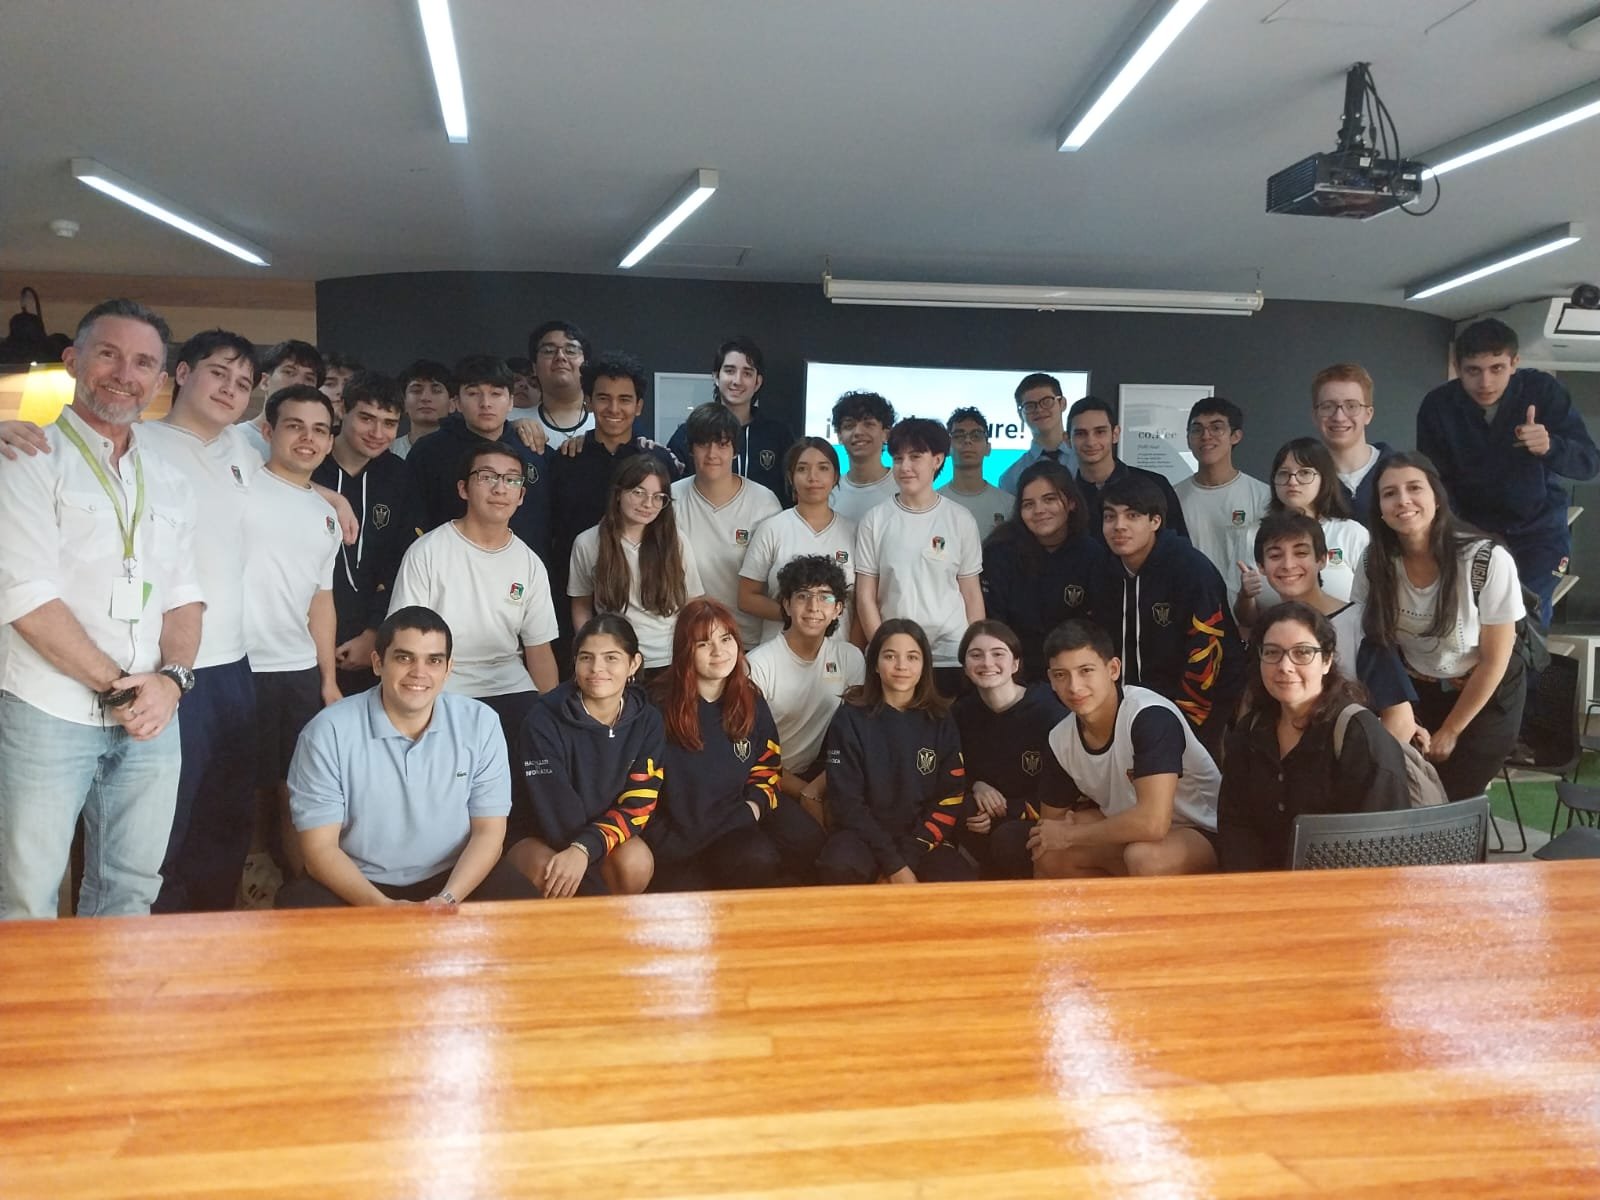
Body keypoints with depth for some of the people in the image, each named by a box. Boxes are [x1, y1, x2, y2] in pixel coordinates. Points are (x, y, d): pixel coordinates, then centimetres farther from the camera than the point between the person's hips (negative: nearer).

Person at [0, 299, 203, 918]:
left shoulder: (168, 480, 14)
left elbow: (183, 592, 12)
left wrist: (172, 677, -6)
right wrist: (117, 684, -12)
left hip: (152, 715, 5)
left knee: (130, 890, 13)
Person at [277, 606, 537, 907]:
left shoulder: (480, 724, -5)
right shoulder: (328, 731, -11)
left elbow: (488, 831, -3)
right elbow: (320, 848, -11)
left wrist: (447, 899, -19)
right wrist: (382, 906, -26)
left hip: (453, 878, 2)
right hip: (359, 885, -1)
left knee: (521, 903, -24)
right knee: (300, 904, -30)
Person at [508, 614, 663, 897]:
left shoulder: (647, 721, -9)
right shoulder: (545, 719, -20)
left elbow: (638, 805, -13)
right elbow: (555, 810, -23)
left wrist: (584, 849, -33)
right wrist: (601, 897, -26)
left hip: (605, 830, 3)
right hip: (538, 834, -2)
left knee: (635, 864, -29)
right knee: (547, 874, -34)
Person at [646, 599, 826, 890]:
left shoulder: (751, 701, 3)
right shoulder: (661, 705, -14)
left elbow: (768, 766, 13)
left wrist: (754, 805, -5)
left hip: (739, 815, 5)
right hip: (682, 827, -5)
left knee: (807, 841, -18)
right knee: (756, 858, -29)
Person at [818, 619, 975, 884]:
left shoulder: (940, 720, 3)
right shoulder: (851, 717, -4)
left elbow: (950, 798, 1)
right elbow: (846, 800, -8)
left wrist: (905, 860, -12)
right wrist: (893, 864, -17)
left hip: (922, 840, 2)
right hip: (864, 835, -2)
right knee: (840, 866, -34)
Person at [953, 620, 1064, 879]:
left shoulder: (1049, 710, -17)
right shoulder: (963, 711, -1)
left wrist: (1007, 810, -21)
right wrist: (977, 786, -13)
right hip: (994, 813, 4)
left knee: (1008, 840, -34)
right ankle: (999, 878, -2)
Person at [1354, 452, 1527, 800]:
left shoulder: (1489, 560, -25)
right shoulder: (1376, 565, -16)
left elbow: (1494, 660, -16)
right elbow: (1380, 646, -2)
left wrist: (1449, 733, -9)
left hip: (1487, 696, -3)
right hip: (1415, 693, 3)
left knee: (1451, 801, -3)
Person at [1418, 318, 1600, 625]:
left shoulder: (1543, 390, -15)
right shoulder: (1437, 406, -13)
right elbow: (1435, 480, -8)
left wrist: (1550, 447, -40)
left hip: (1538, 526, -1)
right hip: (1472, 527, 1)